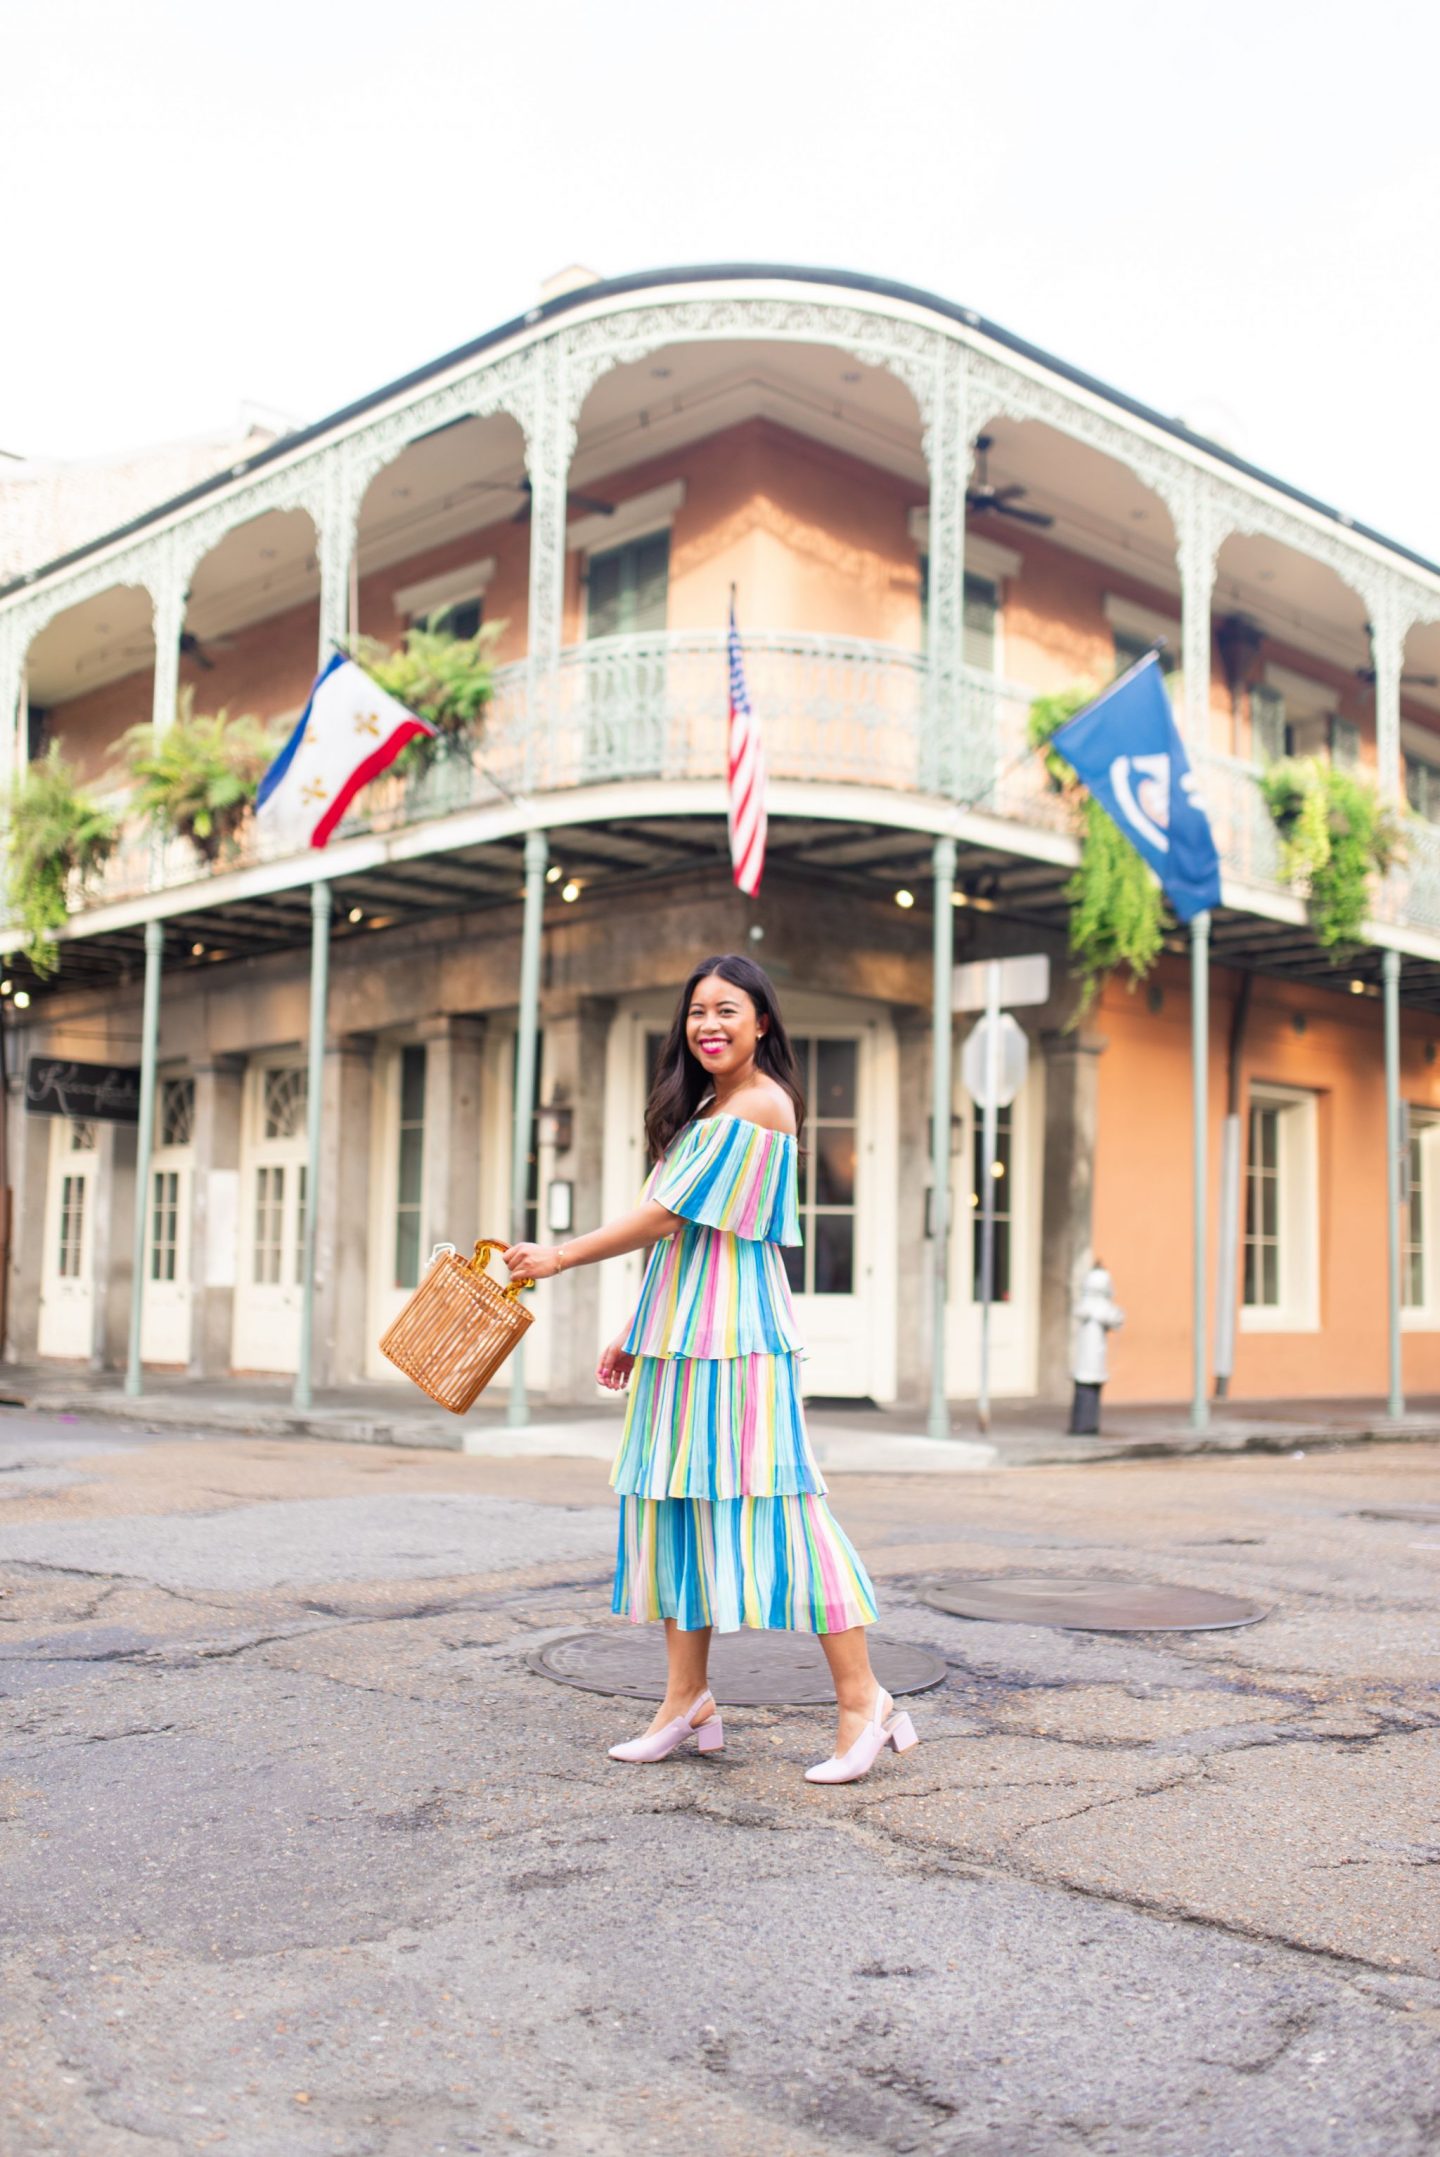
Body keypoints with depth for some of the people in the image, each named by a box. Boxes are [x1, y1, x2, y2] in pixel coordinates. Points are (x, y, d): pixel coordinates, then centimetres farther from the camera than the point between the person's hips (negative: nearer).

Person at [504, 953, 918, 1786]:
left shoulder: (760, 1106, -11)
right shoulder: (706, 1108, 19)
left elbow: (668, 1217, -13)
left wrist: (559, 1257, -5)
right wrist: (637, 1332, 18)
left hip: (736, 1338, -9)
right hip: (683, 1339, 10)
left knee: (767, 1502, -10)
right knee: (675, 1503, 8)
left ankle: (863, 1700, -3)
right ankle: (688, 1702, 15)